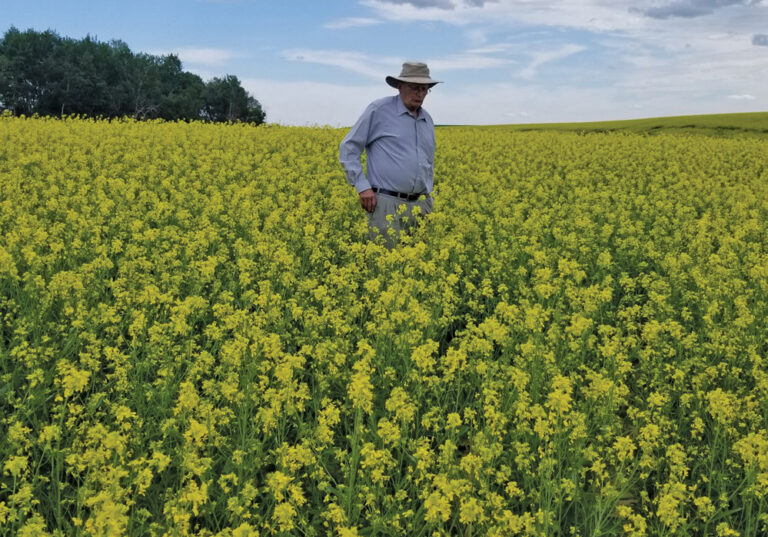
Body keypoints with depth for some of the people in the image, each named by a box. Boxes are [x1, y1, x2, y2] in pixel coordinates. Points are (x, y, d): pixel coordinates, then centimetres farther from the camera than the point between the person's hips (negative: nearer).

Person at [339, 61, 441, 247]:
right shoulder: (379, 110, -4)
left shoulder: (427, 120, 15)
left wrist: (427, 195, 16)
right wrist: (363, 187, -11)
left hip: (420, 204, 6)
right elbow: (348, 148, -4)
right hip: (387, 203, -6)